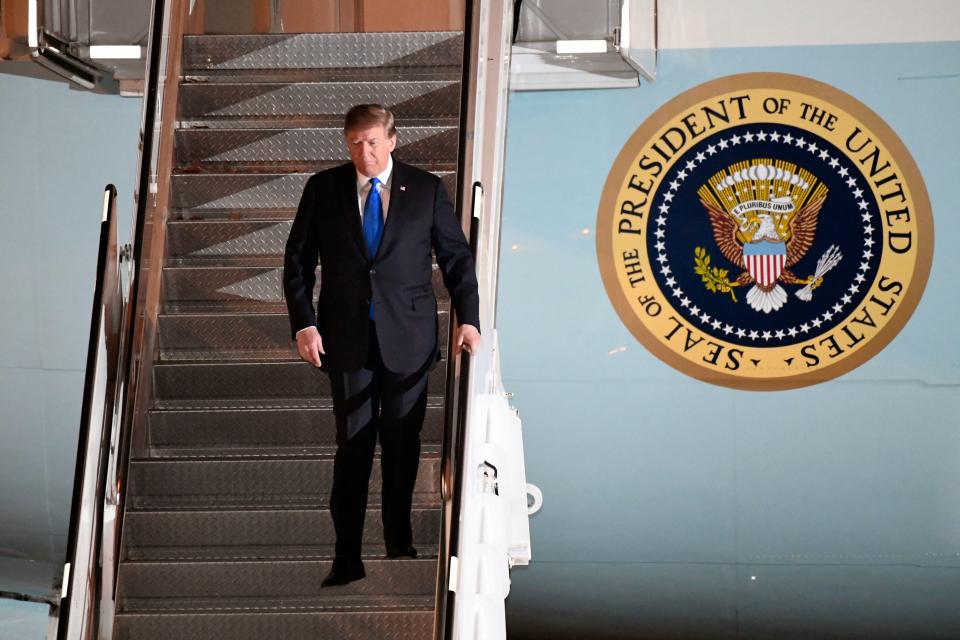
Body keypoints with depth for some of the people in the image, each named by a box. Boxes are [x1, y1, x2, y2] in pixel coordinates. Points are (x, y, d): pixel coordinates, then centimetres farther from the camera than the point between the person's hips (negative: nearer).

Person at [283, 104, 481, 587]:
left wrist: (468, 318, -3)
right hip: (347, 338, 0)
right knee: (353, 447, -1)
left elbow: (456, 256, 6)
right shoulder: (323, 189, 2)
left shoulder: (426, 190, 2)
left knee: (402, 443, 8)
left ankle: (399, 541, 23)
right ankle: (347, 557, 3)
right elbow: (298, 259, 4)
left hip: (407, 339, 0)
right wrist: (303, 323, -6)